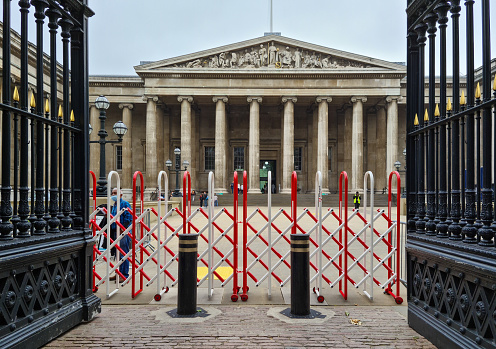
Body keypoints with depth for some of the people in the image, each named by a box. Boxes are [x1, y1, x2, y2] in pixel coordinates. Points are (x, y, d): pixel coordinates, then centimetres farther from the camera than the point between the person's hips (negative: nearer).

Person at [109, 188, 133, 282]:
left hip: (123, 232, -9)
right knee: (117, 253, 13)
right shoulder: (114, 205, 19)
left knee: (123, 254, -6)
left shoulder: (125, 204, -8)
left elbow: (128, 218, -16)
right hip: (115, 231, 9)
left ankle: (124, 275, -2)